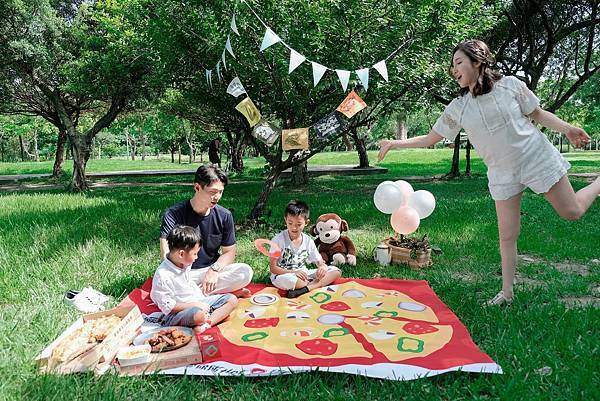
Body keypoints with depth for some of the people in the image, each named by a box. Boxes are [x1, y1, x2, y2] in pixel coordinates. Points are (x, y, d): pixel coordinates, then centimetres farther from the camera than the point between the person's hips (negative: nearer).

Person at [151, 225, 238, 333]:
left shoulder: (186, 264, 5)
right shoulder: (162, 276, -22)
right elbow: (167, 306, -21)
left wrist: (202, 293, 10)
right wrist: (194, 305, -21)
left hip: (198, 302, 10)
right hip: (179, 312, -10)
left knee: (232, 299, -4)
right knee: (199, 315, -44)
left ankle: (206, 325, -19)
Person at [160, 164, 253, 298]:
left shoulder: (224, 216, -1)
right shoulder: (173, 214, -11)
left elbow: (229, 252, 3)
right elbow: (166, 254, -21)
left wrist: (214, 270, -17)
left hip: (212, 270, 2)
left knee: (246, 272, -23)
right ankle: (227, 291, -24)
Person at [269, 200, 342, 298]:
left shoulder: (308, 241, 3)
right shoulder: (278, 240, -9)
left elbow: (320, 262, 7)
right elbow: (273, 268, -11)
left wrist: (323, 267, -19)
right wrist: (293, 272, -26)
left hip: (303, 274, 5)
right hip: (283, 275, -5)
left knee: (336, 271, -10)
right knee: (285, 280, -43)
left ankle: (305, 289, -28)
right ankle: (319, 284, -19)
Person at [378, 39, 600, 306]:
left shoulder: (510, 85, -8)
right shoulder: (457, 108, -3)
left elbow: (538, 114, 3)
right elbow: (429, 139, 2)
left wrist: (566, 128, -13)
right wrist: (394, 144, -3)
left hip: (537, 157, -2)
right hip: (503, 174, 2)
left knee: (572, 212, 5)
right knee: (507, 235, 4)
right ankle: (506, 293, 16)